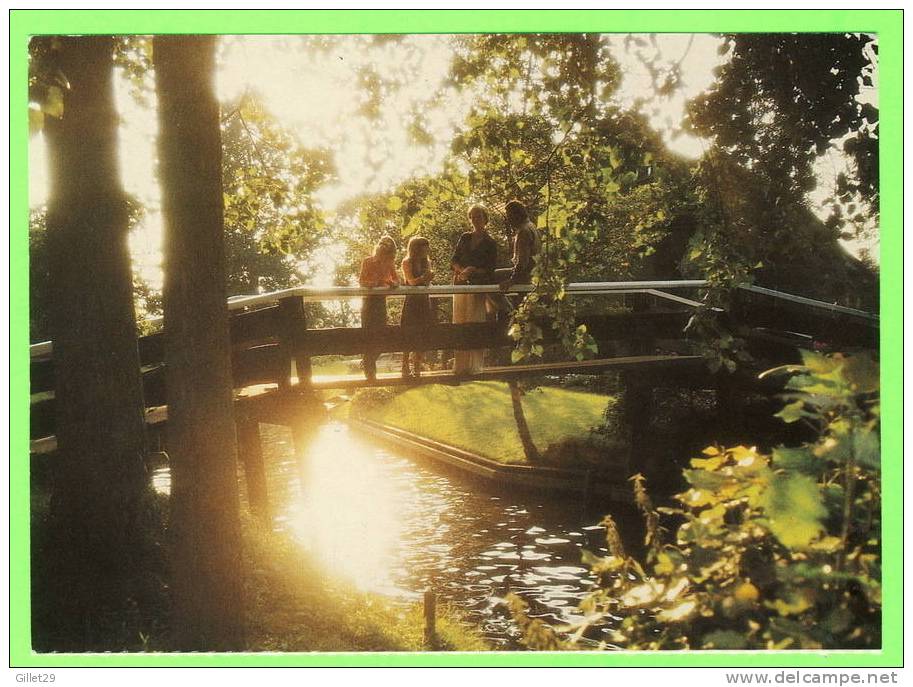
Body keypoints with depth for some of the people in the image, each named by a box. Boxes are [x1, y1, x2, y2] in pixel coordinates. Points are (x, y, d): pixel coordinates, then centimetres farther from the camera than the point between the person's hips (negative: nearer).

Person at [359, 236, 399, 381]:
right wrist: (373, 283, -31)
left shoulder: (389, 263, 7)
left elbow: (397, 281, 5)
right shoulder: (368, 261, -6)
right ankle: (369, 369, -1)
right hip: (369, 300, -5)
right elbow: (361, 282, -11)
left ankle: (367, 363, 21)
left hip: (381, 301, 5)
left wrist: (393, 283, -19)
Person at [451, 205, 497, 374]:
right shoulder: (465, 238, 13)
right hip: (460, 285, 4)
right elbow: (453, 261, 9)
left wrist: (474, 271, -16)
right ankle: (460, 365, 4)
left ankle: (473, 365, -6)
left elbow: (490, 269, -1)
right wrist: (462, 271, -10)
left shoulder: (490, 243, 3)